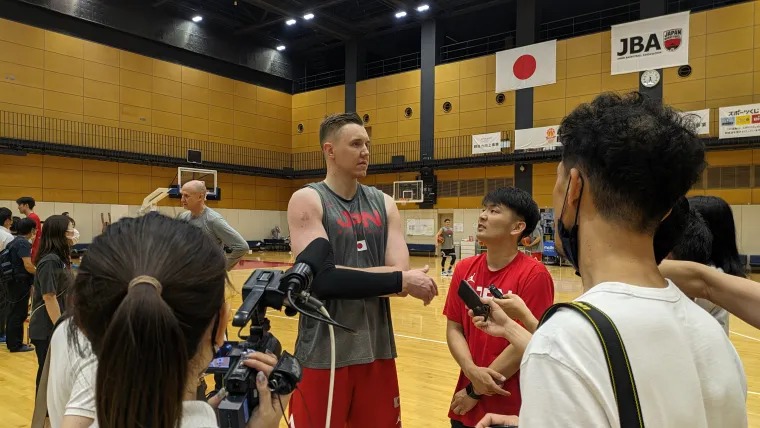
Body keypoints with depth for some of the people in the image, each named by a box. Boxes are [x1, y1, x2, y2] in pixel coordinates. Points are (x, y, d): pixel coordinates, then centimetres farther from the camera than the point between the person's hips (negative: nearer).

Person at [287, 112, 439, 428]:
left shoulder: (384, 204, 6)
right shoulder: (307, 200, -7)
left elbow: (402, 276, -5)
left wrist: (346, 280, -16)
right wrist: (398, 280, -18)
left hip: (377, 347, 5)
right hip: (324, 351, -4)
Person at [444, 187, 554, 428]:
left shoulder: (533, 274, -15)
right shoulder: (464, 269, 1)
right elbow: (453, 329, 2)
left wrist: (475, 392, -11)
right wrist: (472, 372, -16)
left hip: (511, 407, -4)